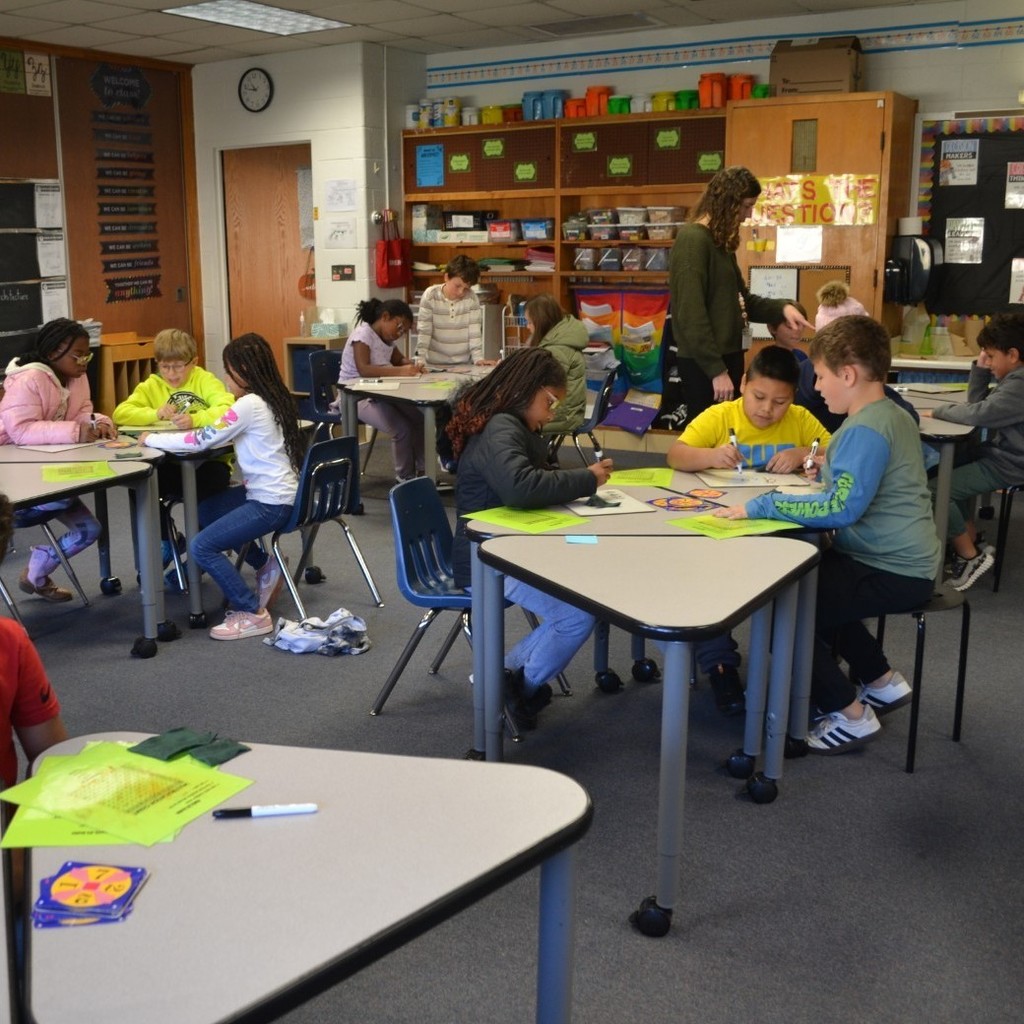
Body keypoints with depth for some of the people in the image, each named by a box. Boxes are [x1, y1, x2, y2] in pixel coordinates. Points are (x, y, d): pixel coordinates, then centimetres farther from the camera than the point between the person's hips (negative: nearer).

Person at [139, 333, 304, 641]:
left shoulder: (249, 405, -20)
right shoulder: (268, 398, 8)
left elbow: (201, 442, -15)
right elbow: (218, 435, 18)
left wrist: (151, 439, -4)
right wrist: (195, 424, 4)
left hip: (271, 503, -10)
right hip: (271, 493, 10)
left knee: (201, 547, -12)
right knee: (206, 511, 24)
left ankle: (252, 613, -5)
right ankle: (265, 565, 25)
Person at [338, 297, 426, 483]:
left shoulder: (387, 338, 8)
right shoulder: (363, 334, -17)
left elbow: (399, 360, 22)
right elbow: (363, 369, -31)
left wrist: (412, 365, -4)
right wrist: (400, 372, -38)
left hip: (380, 394, 8)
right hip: (356, 397, -8)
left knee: (420, 417, -10)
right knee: (402, 429, -25)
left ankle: (420, 470, 1)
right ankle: (405, 477, -7)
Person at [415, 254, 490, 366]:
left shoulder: (471, 298, -3)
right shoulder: (431, 295, -7)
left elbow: (475, 331, -1)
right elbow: (423, 331, -8)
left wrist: (478, 358, -11)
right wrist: (420, 360, -17)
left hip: (464, 364, 1)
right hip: (435, 363, 0)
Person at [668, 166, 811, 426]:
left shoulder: (720, 242, 14)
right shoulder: (692, 240, -14)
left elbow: (741, 301, 17)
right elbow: (692, 315, -20)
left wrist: (782, 307, -1)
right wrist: (716, 370, -20)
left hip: (727, 356, 9)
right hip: (704, 364, -9)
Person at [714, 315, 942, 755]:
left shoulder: (866, 430, -22)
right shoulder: (892, 415, 10)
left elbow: (843, 507, -31)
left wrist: (761, 506, -28)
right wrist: (835, 465, 11)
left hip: (894, 574, -10)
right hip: (903, 559, 10)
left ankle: (851, 714, 4)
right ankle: (883, 682, 30)